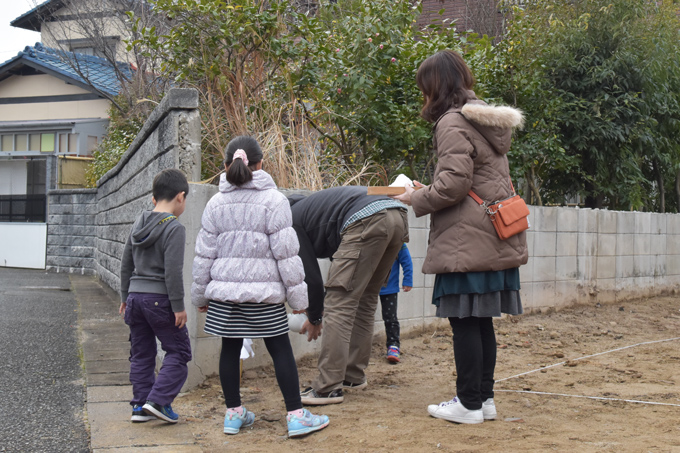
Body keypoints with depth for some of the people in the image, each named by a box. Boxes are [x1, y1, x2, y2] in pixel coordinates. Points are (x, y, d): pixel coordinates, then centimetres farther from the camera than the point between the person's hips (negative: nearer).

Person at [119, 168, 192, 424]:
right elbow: (172, 271, -18)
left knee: (141, 353, 13)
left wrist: (125, 297, 23)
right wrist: (178, 306, -13)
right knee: (178, 351, 4)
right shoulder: (174, 228, -12)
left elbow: (126, 265, 16)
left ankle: (140, 405, 16)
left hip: (136, 295, 7)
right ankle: (158, 400, -5)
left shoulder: (138, 224, 11)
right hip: (160, 298, -7)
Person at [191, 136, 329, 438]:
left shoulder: (215, 204, 6)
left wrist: (200, 294, 19)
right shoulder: (273, 200, -6)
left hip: (224, 290, 4)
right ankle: (296, 415, 5)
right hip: (264, 291, -4)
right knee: (281, 350, 3)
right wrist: (297, 295, -1)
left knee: (230, 349, 11)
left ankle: (234, 413, 20)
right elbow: (286, 252, -8)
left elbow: (204, 254, 9)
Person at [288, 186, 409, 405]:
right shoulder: (311, 207, 38)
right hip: (399, 217, 9)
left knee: (340, 305, -4)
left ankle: (328, 388, -4)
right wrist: (318, 312, 39)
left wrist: (314, 318, 24)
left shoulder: (293, 221, 14)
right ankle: (353, 376, 26)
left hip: (368, 222, -9)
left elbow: (310, 274, 10)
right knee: (365, 300, 20)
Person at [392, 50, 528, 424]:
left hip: (468, 243, -9)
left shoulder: (453, 123, -12)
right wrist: (425, 191, 18)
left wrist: (415, 199, -3)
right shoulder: (483, 119, 18)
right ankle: (484, 398, 18)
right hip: (492, 239, 9)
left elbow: (453, 184, -19)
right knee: (481, 321, 12)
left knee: (465, 322, -3)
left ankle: (469, 404, 3)